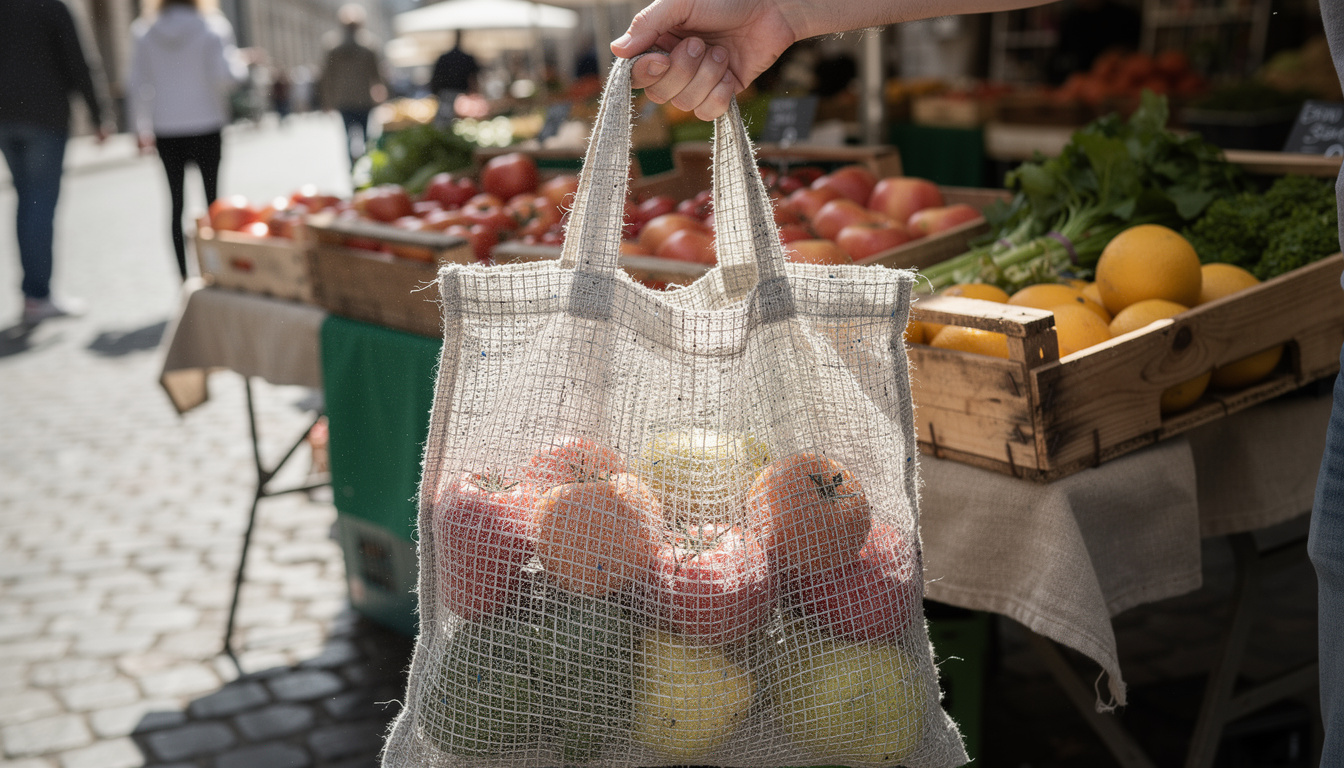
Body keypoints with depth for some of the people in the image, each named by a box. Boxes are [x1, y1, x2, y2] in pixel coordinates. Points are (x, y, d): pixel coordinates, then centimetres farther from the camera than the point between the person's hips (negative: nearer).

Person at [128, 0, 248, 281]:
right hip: (205, 127, -2)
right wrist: (239, 63, 9)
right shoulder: (209, 31, -5)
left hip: (166, 132, 2)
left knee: (176, 202, 7)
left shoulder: (146, 38, 4)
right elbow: (223, 77, -12)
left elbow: (136, 86, 4)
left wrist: (143, 130, 12)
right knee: (212, 197, 8)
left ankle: (183, 274, 3)